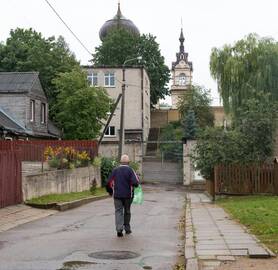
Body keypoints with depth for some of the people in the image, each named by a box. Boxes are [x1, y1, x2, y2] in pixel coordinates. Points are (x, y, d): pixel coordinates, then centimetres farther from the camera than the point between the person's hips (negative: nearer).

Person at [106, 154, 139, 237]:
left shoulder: (115, 170, 3)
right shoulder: (130, 170, -5)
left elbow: (109, 182, 2)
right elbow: (135, 182, -17)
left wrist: (110, 191, 17)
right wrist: (136, 184, 6)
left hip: (117, 195, 1)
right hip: (128, 195, -1)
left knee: (118, 211, 2)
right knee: (127, 211, 16)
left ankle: (119, 229, -14)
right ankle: (127, 228, 25)